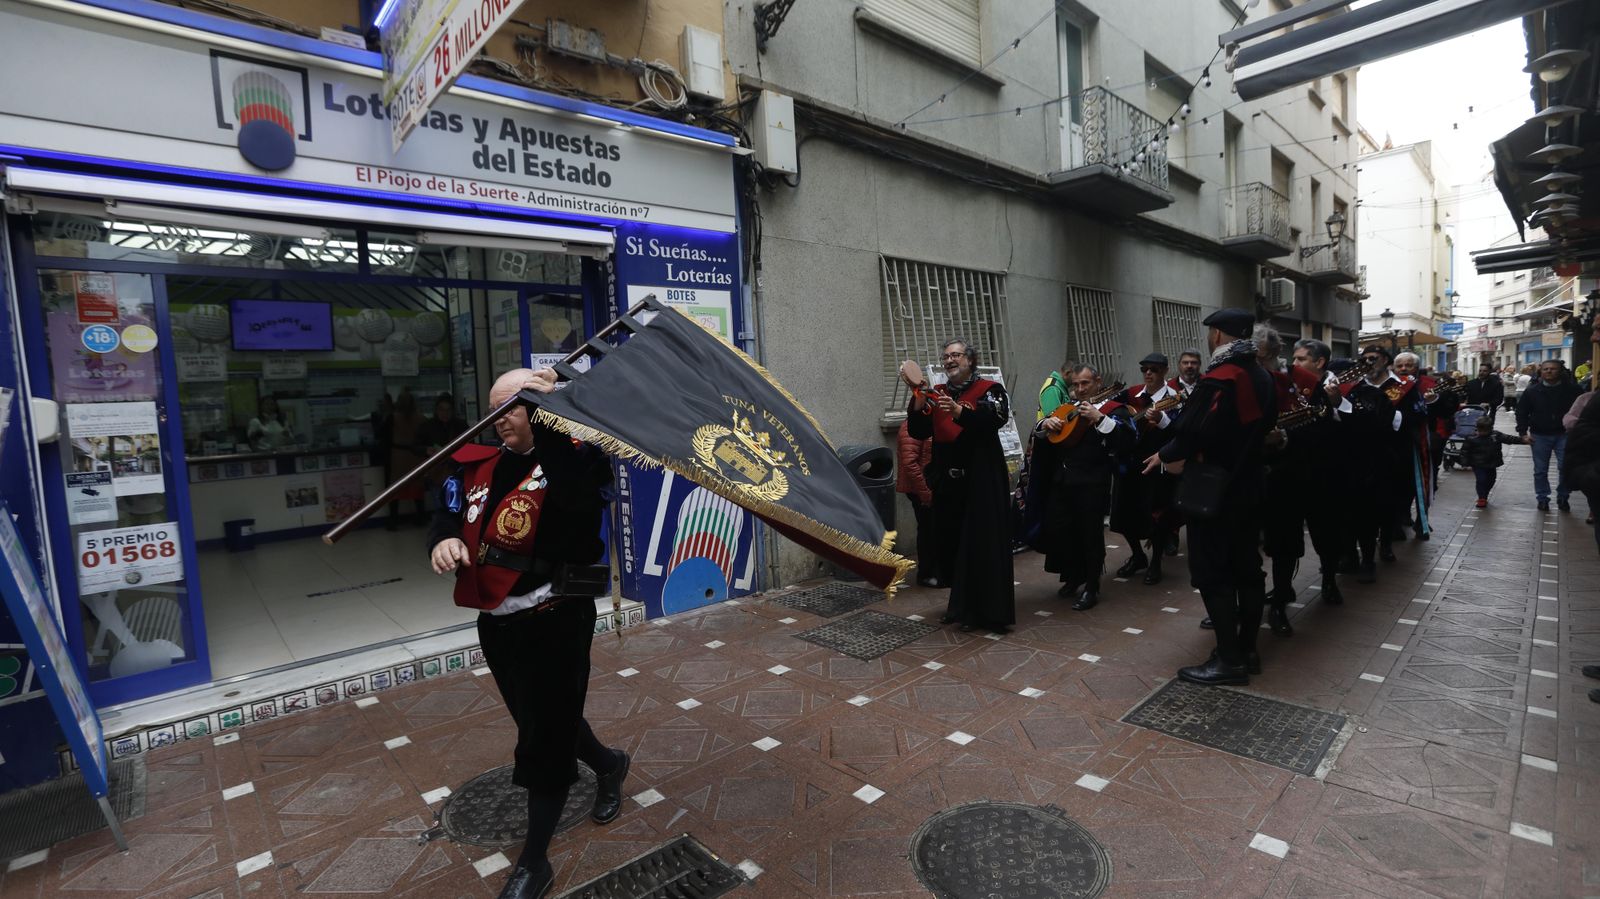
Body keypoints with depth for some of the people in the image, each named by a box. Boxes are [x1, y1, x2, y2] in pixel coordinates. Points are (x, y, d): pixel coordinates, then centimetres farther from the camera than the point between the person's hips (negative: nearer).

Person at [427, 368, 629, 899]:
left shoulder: (573, 455, -14)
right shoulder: (479, 464, 6)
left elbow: (579, 496, -36)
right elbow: (448, 515, 3)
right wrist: (444, 541, -20)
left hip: (556, 621, -7)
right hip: (497, 620, 7)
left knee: (545, 737, 4)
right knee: (539, 719, 24)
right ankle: (609, 764, 51)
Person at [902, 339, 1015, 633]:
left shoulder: (989, 389, -1)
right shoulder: (936, 394, 12)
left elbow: (996, 419, -20)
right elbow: (918, 432, 2)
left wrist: (959, 411, -34)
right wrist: (918, 396, -11)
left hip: (982, 478, -4)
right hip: (947, 479, 5)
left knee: (983, 543, -3)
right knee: (952, 542, 9)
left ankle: (987, 610, 8)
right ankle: (961, 605, 23)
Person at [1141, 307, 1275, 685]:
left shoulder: (1217, 380, -20)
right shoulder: (1261, 377, 9)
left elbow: (1192, 432, -25)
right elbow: (1266, 424, 19)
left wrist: (1165, 456, -8)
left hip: (1213, 488, -9)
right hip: (1248, 485, 9)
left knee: (1213, 573, -2)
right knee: (1247, 567, 14)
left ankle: (1230, 660, 4)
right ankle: (1247, 649, 24)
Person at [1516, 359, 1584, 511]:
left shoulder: (1573, 389, -3)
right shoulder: (1532, 391, -1)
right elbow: (1522, 412, 3)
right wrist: (1523, 432, -3)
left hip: (1564, 435, 0)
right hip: (1540, 436, 0)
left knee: (1565, 468, -2)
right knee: (1540, 470, 6)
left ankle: (1562, 498, 14)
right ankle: (1542, 499, 16)